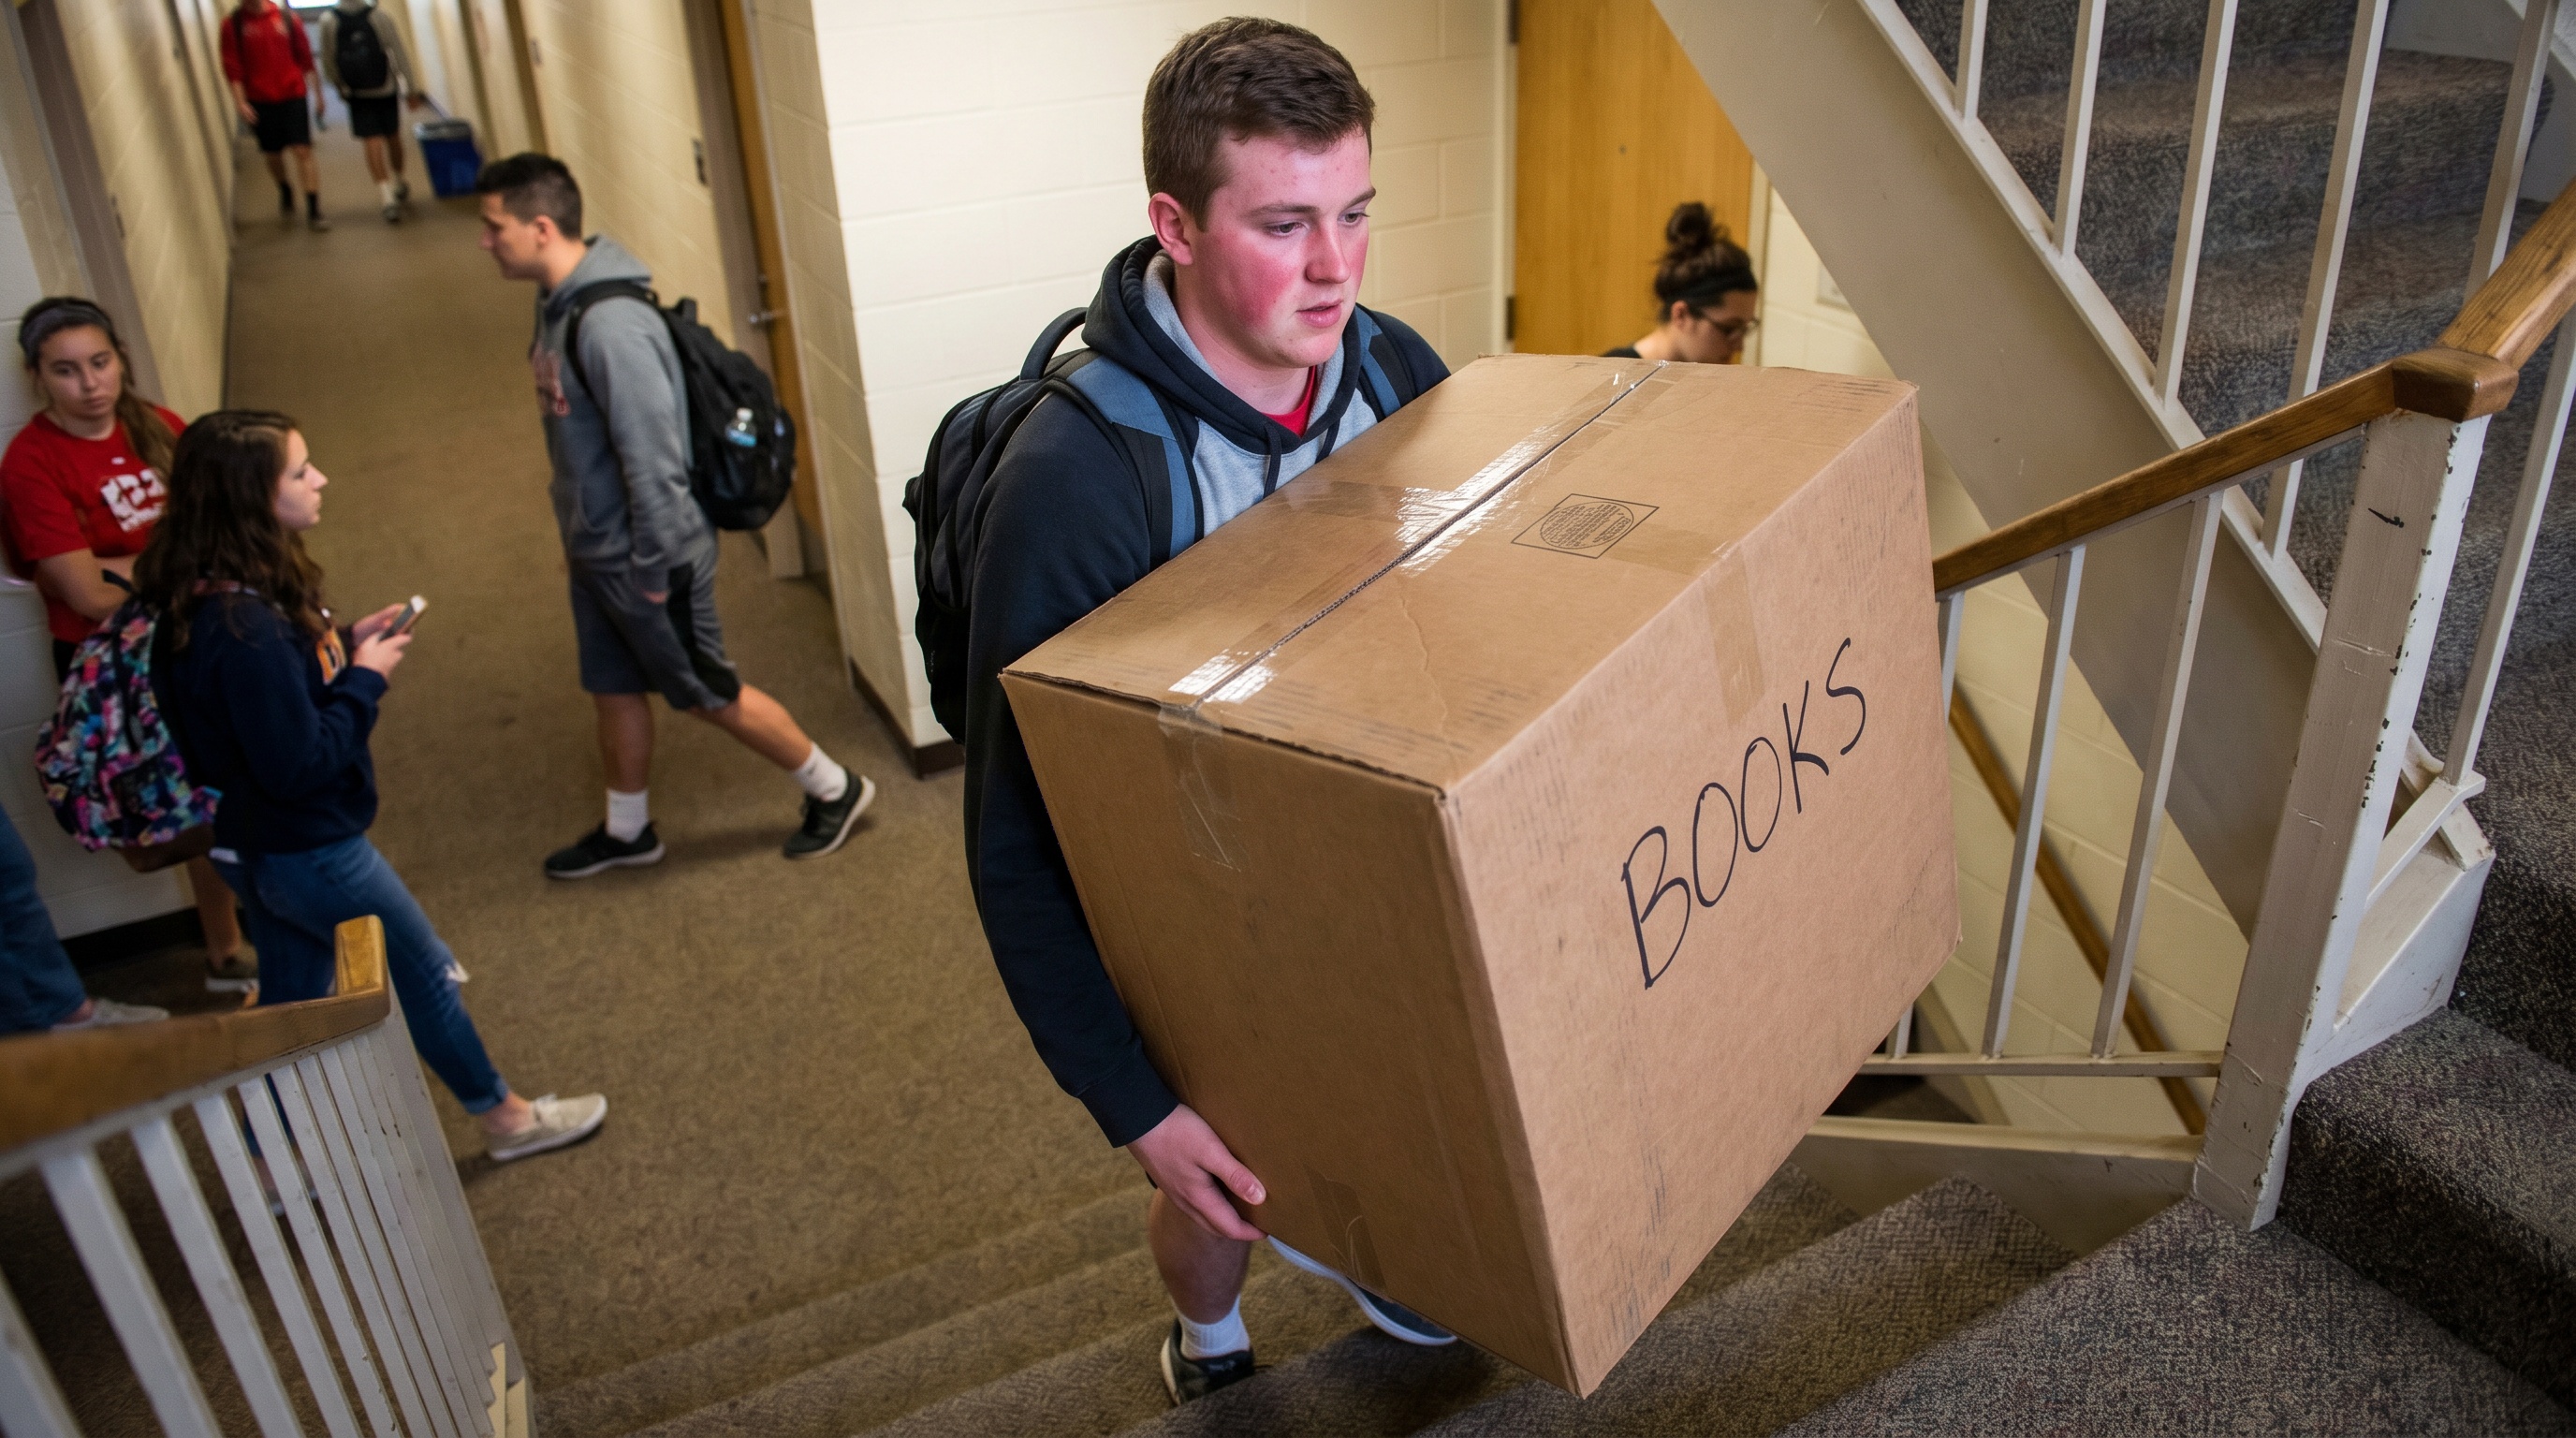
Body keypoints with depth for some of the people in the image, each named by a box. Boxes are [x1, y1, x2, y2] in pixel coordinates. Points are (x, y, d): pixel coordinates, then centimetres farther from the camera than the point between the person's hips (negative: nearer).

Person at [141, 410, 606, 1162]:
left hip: (258, 845, 9)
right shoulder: (245, 628, -32)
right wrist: (365, 678, -20)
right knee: (424, 971, 10)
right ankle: (503, 1117, 29)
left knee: (293, 997, 22)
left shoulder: (220, 595, -1)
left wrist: (342, 646, 0)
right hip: (311, 853, -9)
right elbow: (299, 765, -29)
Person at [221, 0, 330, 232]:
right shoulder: (233, 23, -1)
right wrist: (240, 101, -10)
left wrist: (317, 92, 7)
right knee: (272, 154, 12)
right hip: (260, 101, 1)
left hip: (293, 95, -1)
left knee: (303, 151, -8)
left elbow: (305, 56, 6)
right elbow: (232, 67, -3)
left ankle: (313, 210, -5)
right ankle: (285, 192, 39)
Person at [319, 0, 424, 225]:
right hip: (386, 89, 0)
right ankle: (400, 184, 37)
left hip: (357, 95, 0)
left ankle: (388, 197, -15)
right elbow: (400, 55, -9)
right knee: (393, 136, 18)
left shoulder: (329, 20, -7)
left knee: (373, 141, -1)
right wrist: (412, 89, -1)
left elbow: (328, 61, -1)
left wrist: (339, 87, 15)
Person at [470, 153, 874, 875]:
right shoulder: (558, 302, 2)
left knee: (708, 695, 6)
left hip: (644, 555, -9)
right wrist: (577, 536, 19)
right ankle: (626, 830, 40)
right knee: (613, 689, 21)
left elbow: (654, 458, -27)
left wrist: (652, 572, -20)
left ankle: (834, 789, 24)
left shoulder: (610, 326, -29)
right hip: (595, 551, 9)